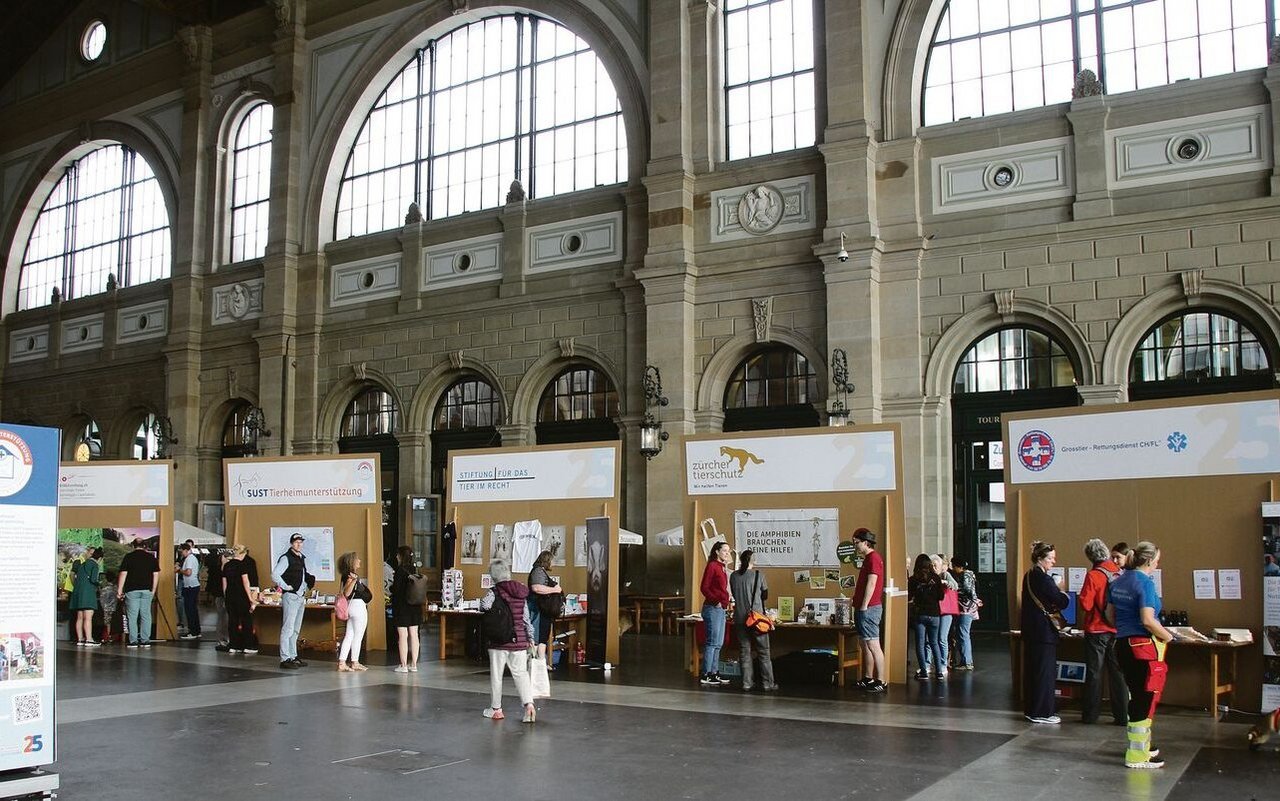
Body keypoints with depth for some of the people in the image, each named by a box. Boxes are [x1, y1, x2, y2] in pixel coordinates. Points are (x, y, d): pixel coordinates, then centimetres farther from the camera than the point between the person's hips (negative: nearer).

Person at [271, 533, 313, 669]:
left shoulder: (302, 558, 15)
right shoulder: (286, 558, -10)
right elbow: (275, 575, -20)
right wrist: (286, 587, -17)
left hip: (300, 597, 9)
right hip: (290, 597, -9)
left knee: (295, 630, 13)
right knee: (288, 629, -9)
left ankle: (293, 657, 20)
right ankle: (285, 659, -8)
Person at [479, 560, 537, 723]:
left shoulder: (495, 592, -8)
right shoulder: (521, 592, 5)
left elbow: (484, 605, -28)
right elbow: (526, 618, 7)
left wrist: (483, 607, -4)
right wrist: (531, 639, 12)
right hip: (519, 639, 4)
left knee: (496, 674, 10)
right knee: (520, 673, 9)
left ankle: (496, 709, 19)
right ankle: (529, 704, -9)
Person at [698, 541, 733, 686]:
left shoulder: (722, 568, 16)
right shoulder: (712, 566, -10)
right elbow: (704, 588, -15)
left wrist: (727, 600, 10)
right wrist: (716, 601, -18)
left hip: (721, 609, 10)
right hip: (712, 608, -9)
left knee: (718, 643, 12)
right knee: (712, 642, -8)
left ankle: (714, 674, 17)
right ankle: (705, 675, -4)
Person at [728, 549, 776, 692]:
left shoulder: (733, 576, 0)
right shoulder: (758, 575, -7)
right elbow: (765, 595, 4)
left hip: (739, 618, 3)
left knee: (745, 651, 9)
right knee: (763, 651, 6)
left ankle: (747, 683, 9)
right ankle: (768, 684, 7)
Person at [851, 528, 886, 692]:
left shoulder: (873, 557, -13)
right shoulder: (868, 558, 19)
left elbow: (871, 584, -20)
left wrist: (864, 607, -20)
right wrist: (858, 606, 21)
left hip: (869, 609, -11)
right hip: (863, 608, 11)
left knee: (873, 646, -10)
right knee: (864, 645, 14)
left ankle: (881, 682, -10)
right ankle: (868, 680, 21)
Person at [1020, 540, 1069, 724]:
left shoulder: (1028, 576, 11)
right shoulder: (1044, 579, -17)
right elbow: (1063, 602, -15)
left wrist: (1051, 607, 5)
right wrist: (1062, 593, 5)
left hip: (1029, 630, 9)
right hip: (1044, 631, -9)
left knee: (1031, 670, 14)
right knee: (1045, 672, -1)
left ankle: (1031, 709, 21)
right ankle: (1042, 713, 3)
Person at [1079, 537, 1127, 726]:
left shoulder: (1093, 575, -15)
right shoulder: (1121, 574, 0)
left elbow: (1086, 604, -16)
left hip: (1096, 630, -4)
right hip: (1117, 630, 4)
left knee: (1094, 673, 4)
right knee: (1117, 673, 10)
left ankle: (1090, 715, 10)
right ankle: (1122, 715, 11)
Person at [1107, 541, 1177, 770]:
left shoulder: (1118, 582, 10)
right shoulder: (1145, 582, -15)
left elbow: (1110, 615, 16)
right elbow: (1147, 620, -21)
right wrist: (1168, 637, -8)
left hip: (1123, 644, 8)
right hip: (1145, 647, -8)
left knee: (1138, 697, 20)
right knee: (1146, 699, 0)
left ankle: (1140, 745, 32)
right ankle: (1137, 757, 4)